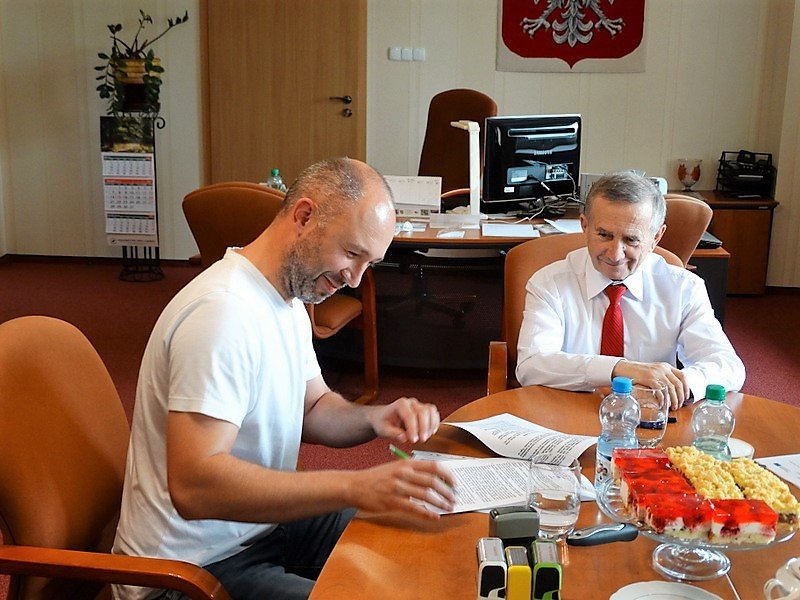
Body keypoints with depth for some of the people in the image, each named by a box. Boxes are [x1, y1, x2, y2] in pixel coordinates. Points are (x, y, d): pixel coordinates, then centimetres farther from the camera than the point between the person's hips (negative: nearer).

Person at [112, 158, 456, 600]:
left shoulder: (288, 300, 6)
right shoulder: (223, 311, -27)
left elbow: (311, 407, 16)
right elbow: (193, 486, -34)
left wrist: (374, 419, -6)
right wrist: (357, 488, -38)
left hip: (261, 523, 10)